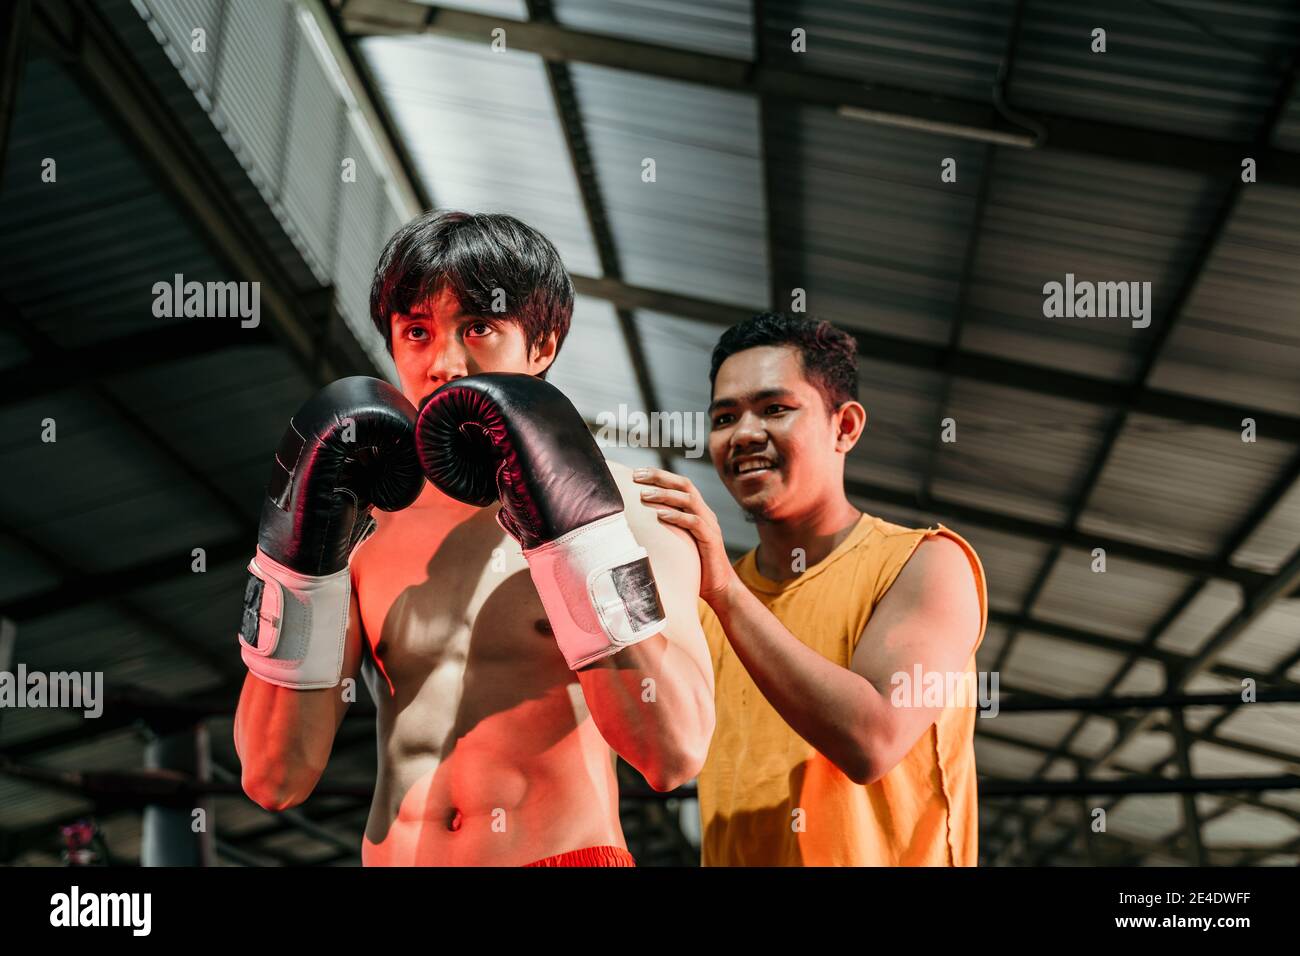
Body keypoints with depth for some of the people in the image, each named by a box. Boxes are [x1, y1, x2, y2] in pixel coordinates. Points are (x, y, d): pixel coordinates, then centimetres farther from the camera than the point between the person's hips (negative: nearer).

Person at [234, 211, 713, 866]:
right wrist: (301, 554, -7)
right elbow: (274, 780, 1)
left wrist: (574, 528, -17)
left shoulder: (628, 510, -1)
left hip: (566, 852, -2)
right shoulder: (365, 525, 6)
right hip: (392, 855, 2)